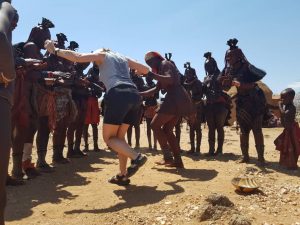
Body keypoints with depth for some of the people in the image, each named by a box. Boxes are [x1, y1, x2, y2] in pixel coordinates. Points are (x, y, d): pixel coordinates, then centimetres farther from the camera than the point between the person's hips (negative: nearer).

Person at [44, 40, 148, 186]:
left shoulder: (101, 55, 20)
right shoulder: (124, 58, 33)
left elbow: (77, 57, 7)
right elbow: (146, 70, 35)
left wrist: (55, 51, 17)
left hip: (118, 95, -6)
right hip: (134, 96, 7)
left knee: (108, 137, 7)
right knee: (119, 136, 17)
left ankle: (136, 157, -14)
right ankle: (122, 175, 14)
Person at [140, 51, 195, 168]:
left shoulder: (165, 64, -1)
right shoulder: (162, 68, 27)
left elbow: (170, 80, -20)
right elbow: (156, 89, 25)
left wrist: (152, 75, -22)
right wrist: (139, 94, 19)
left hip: (175, 99, -10)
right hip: (178, 100, 10)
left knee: (155, 125, -6)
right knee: (167, 130, 13)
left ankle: (168, 157, -7)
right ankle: (178, 161, 13)